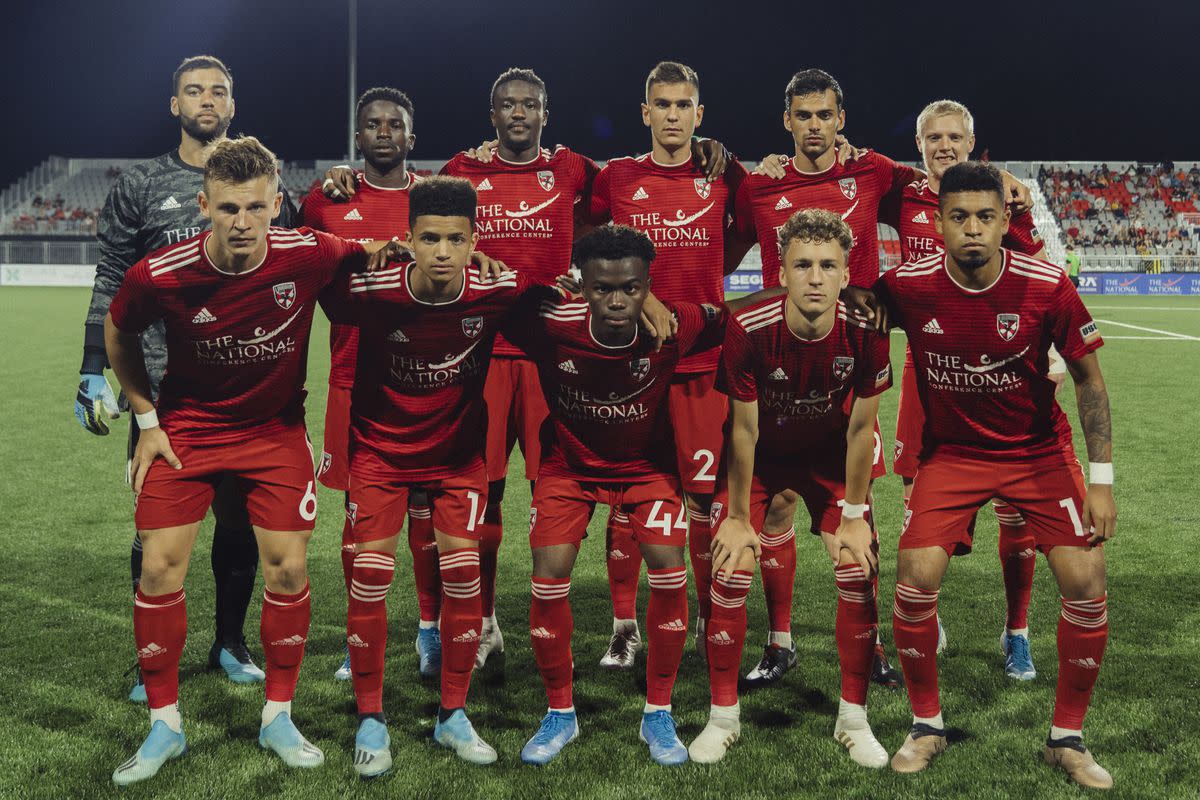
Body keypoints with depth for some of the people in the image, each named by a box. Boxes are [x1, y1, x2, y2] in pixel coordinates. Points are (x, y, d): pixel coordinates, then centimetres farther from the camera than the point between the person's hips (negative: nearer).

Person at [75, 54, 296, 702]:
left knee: (240, 520, 9)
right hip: (162, 383, -1)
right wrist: (93, 374, -2)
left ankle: (230, 643, 25)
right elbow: (111, 282, 4)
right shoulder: (140, 186, 4)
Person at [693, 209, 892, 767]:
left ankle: (853, 719, 12)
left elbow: (861, 429, -12)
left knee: (859, 571, -6)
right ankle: (723, 717, 9)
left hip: (830, 456, 1)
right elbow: (744, 429, -18)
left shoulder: (864, 331, -25)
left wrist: (853, 516, -7)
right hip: (758, 455, -1)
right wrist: (738, 518, -11)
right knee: (729, 571, -9)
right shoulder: (748, 328, -29)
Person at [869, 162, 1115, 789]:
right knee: (915, 578, -14)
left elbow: (1088, 378, -5)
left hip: (1039, 450, 0)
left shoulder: (1047, 287, -16)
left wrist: (1100, 481, -8)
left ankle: (1067, 738, 11)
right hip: (950, 451, 0)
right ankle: (926, 726, 10)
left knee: (1085, 581, -12)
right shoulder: (909, 287, -16)